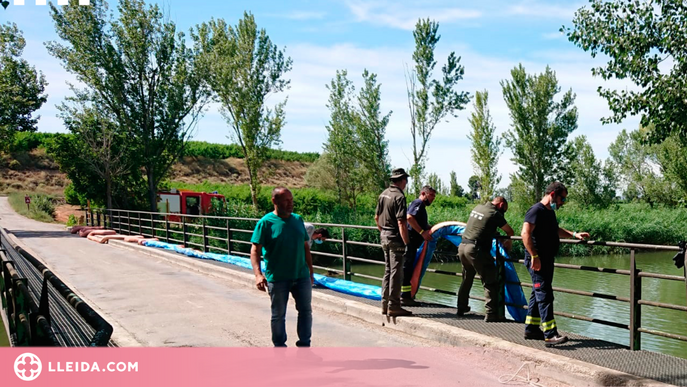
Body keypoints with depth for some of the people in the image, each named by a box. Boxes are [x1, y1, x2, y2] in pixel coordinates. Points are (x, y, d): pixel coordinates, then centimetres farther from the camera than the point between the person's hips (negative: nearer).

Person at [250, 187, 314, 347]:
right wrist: (258, 274, -23)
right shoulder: (266, 222, -8)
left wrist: (311, 272, 15)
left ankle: (304, 345, 25)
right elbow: (255, 250, -11)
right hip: (277, 278, -4)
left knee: (306, 310, 10)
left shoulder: (298, 220, 7)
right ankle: (279, 347, 24)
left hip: (302, 276, 4)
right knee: (278, 315, 9)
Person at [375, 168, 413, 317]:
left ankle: (385, 304, 21)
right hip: (395, 238, -8)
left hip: (384, 237, 8)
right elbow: (401, 223, -22)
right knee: (396, 272, -2)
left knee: (387, 271, 16)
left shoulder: (383, 194, 10)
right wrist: (407, 243, -20)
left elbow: (377, 218, 16)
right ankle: (393, 306, 1)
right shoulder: (399, 197, -16)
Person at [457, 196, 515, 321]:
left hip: (462, 246, 8)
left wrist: (492, 232, 28)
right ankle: (491, 314, -6)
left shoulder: (478, 207, 15)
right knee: (490, 282, -2)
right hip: (476, 249, -8)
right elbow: (510, 232, 1)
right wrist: (509, 242, 19)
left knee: (467, 279, 23)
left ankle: (461, 308, 31)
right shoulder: (495, 214, -5)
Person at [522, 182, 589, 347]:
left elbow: (556, 230, 34)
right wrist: (534, 256, -24)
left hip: (547, 259, 10)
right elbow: (526, 234, -22)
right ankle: (550, 334, -12)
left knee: (538, 295, 14)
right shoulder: (536, 210, -14)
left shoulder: (550, 212, 17)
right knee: (544, 296, -11)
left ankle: (531, 329, 22)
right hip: (537, 261, -10)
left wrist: (574, 234, 21)